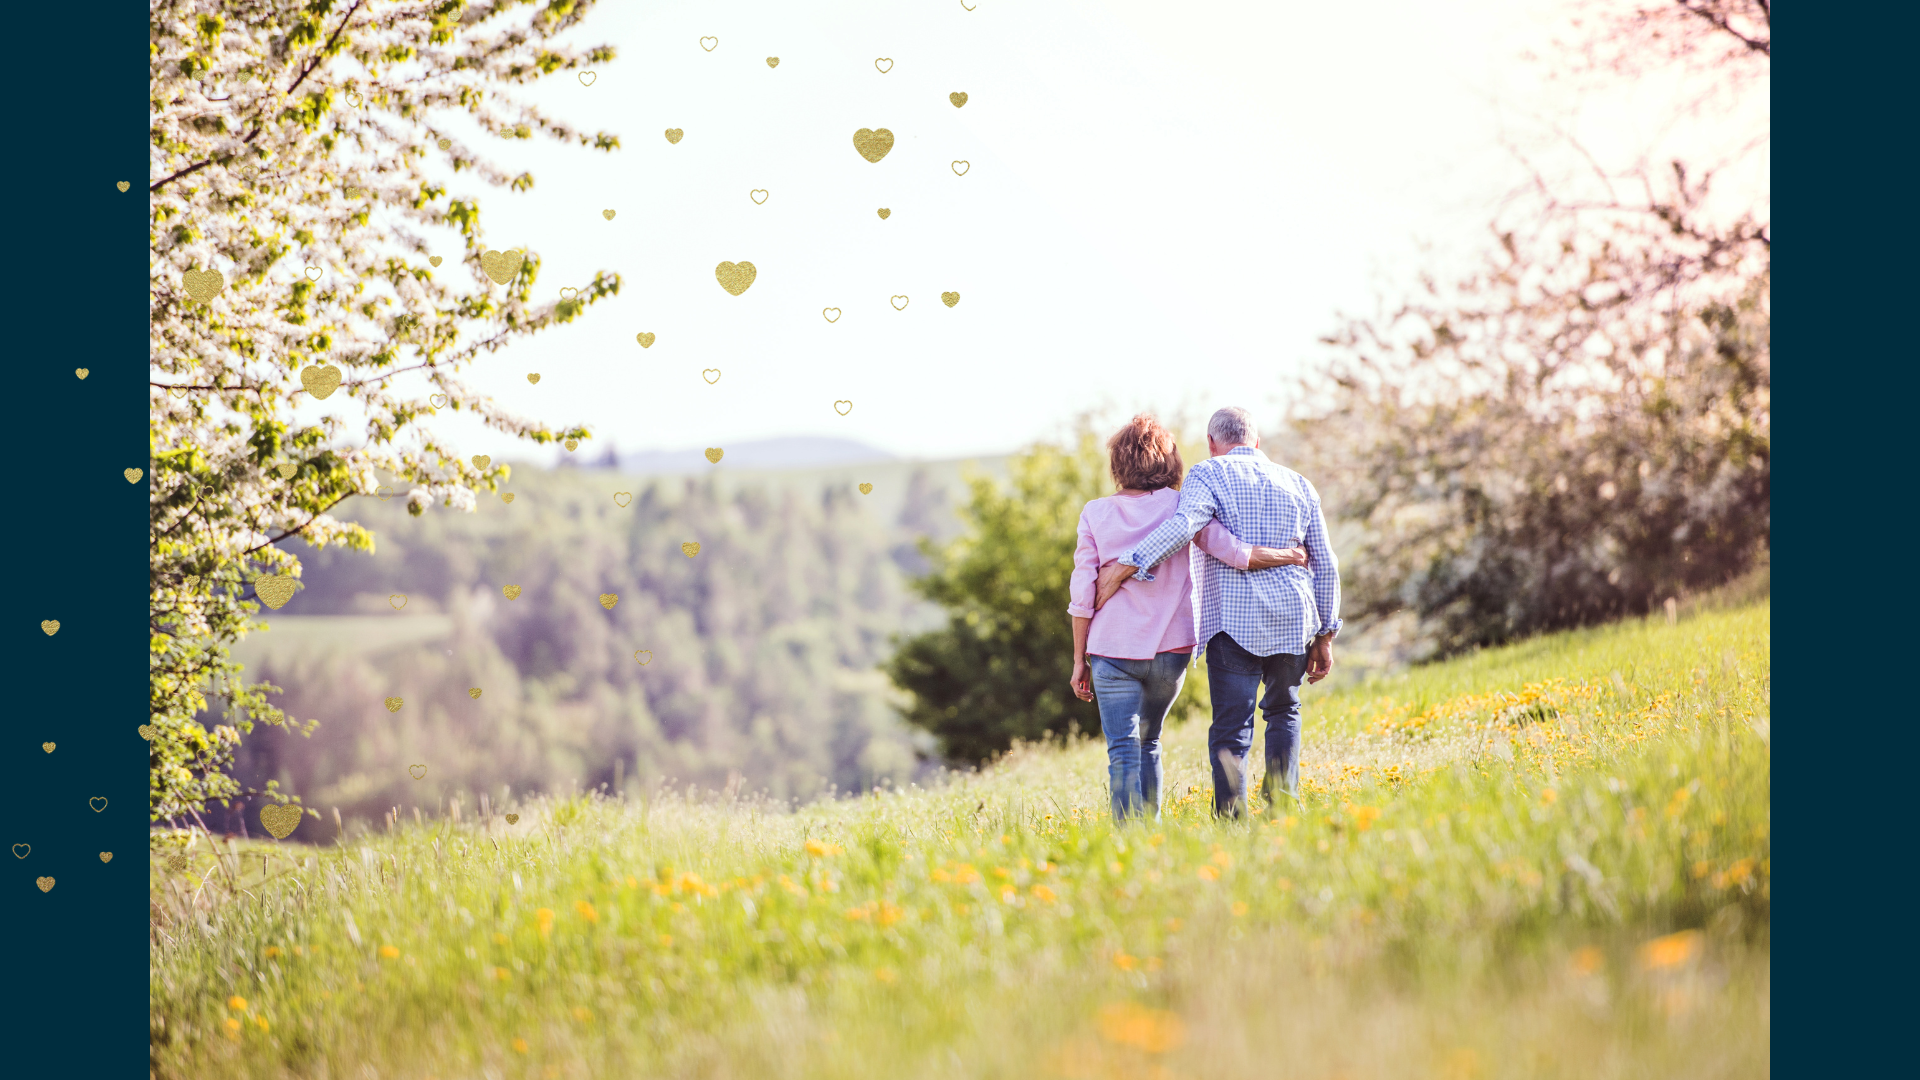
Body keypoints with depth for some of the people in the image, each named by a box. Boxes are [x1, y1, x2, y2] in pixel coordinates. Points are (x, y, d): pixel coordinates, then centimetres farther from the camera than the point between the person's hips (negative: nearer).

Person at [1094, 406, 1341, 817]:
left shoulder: (1209, 474, 3)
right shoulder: (1298, 483, 17)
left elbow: (1185, 523, -19)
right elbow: (1326, 566, 16)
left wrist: (1124, 566, -19)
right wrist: (1324, 635, 22)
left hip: (1235, 618, -4)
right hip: (1294, 617, 4)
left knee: (1231, 729, -3)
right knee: (1284, 711, 23)